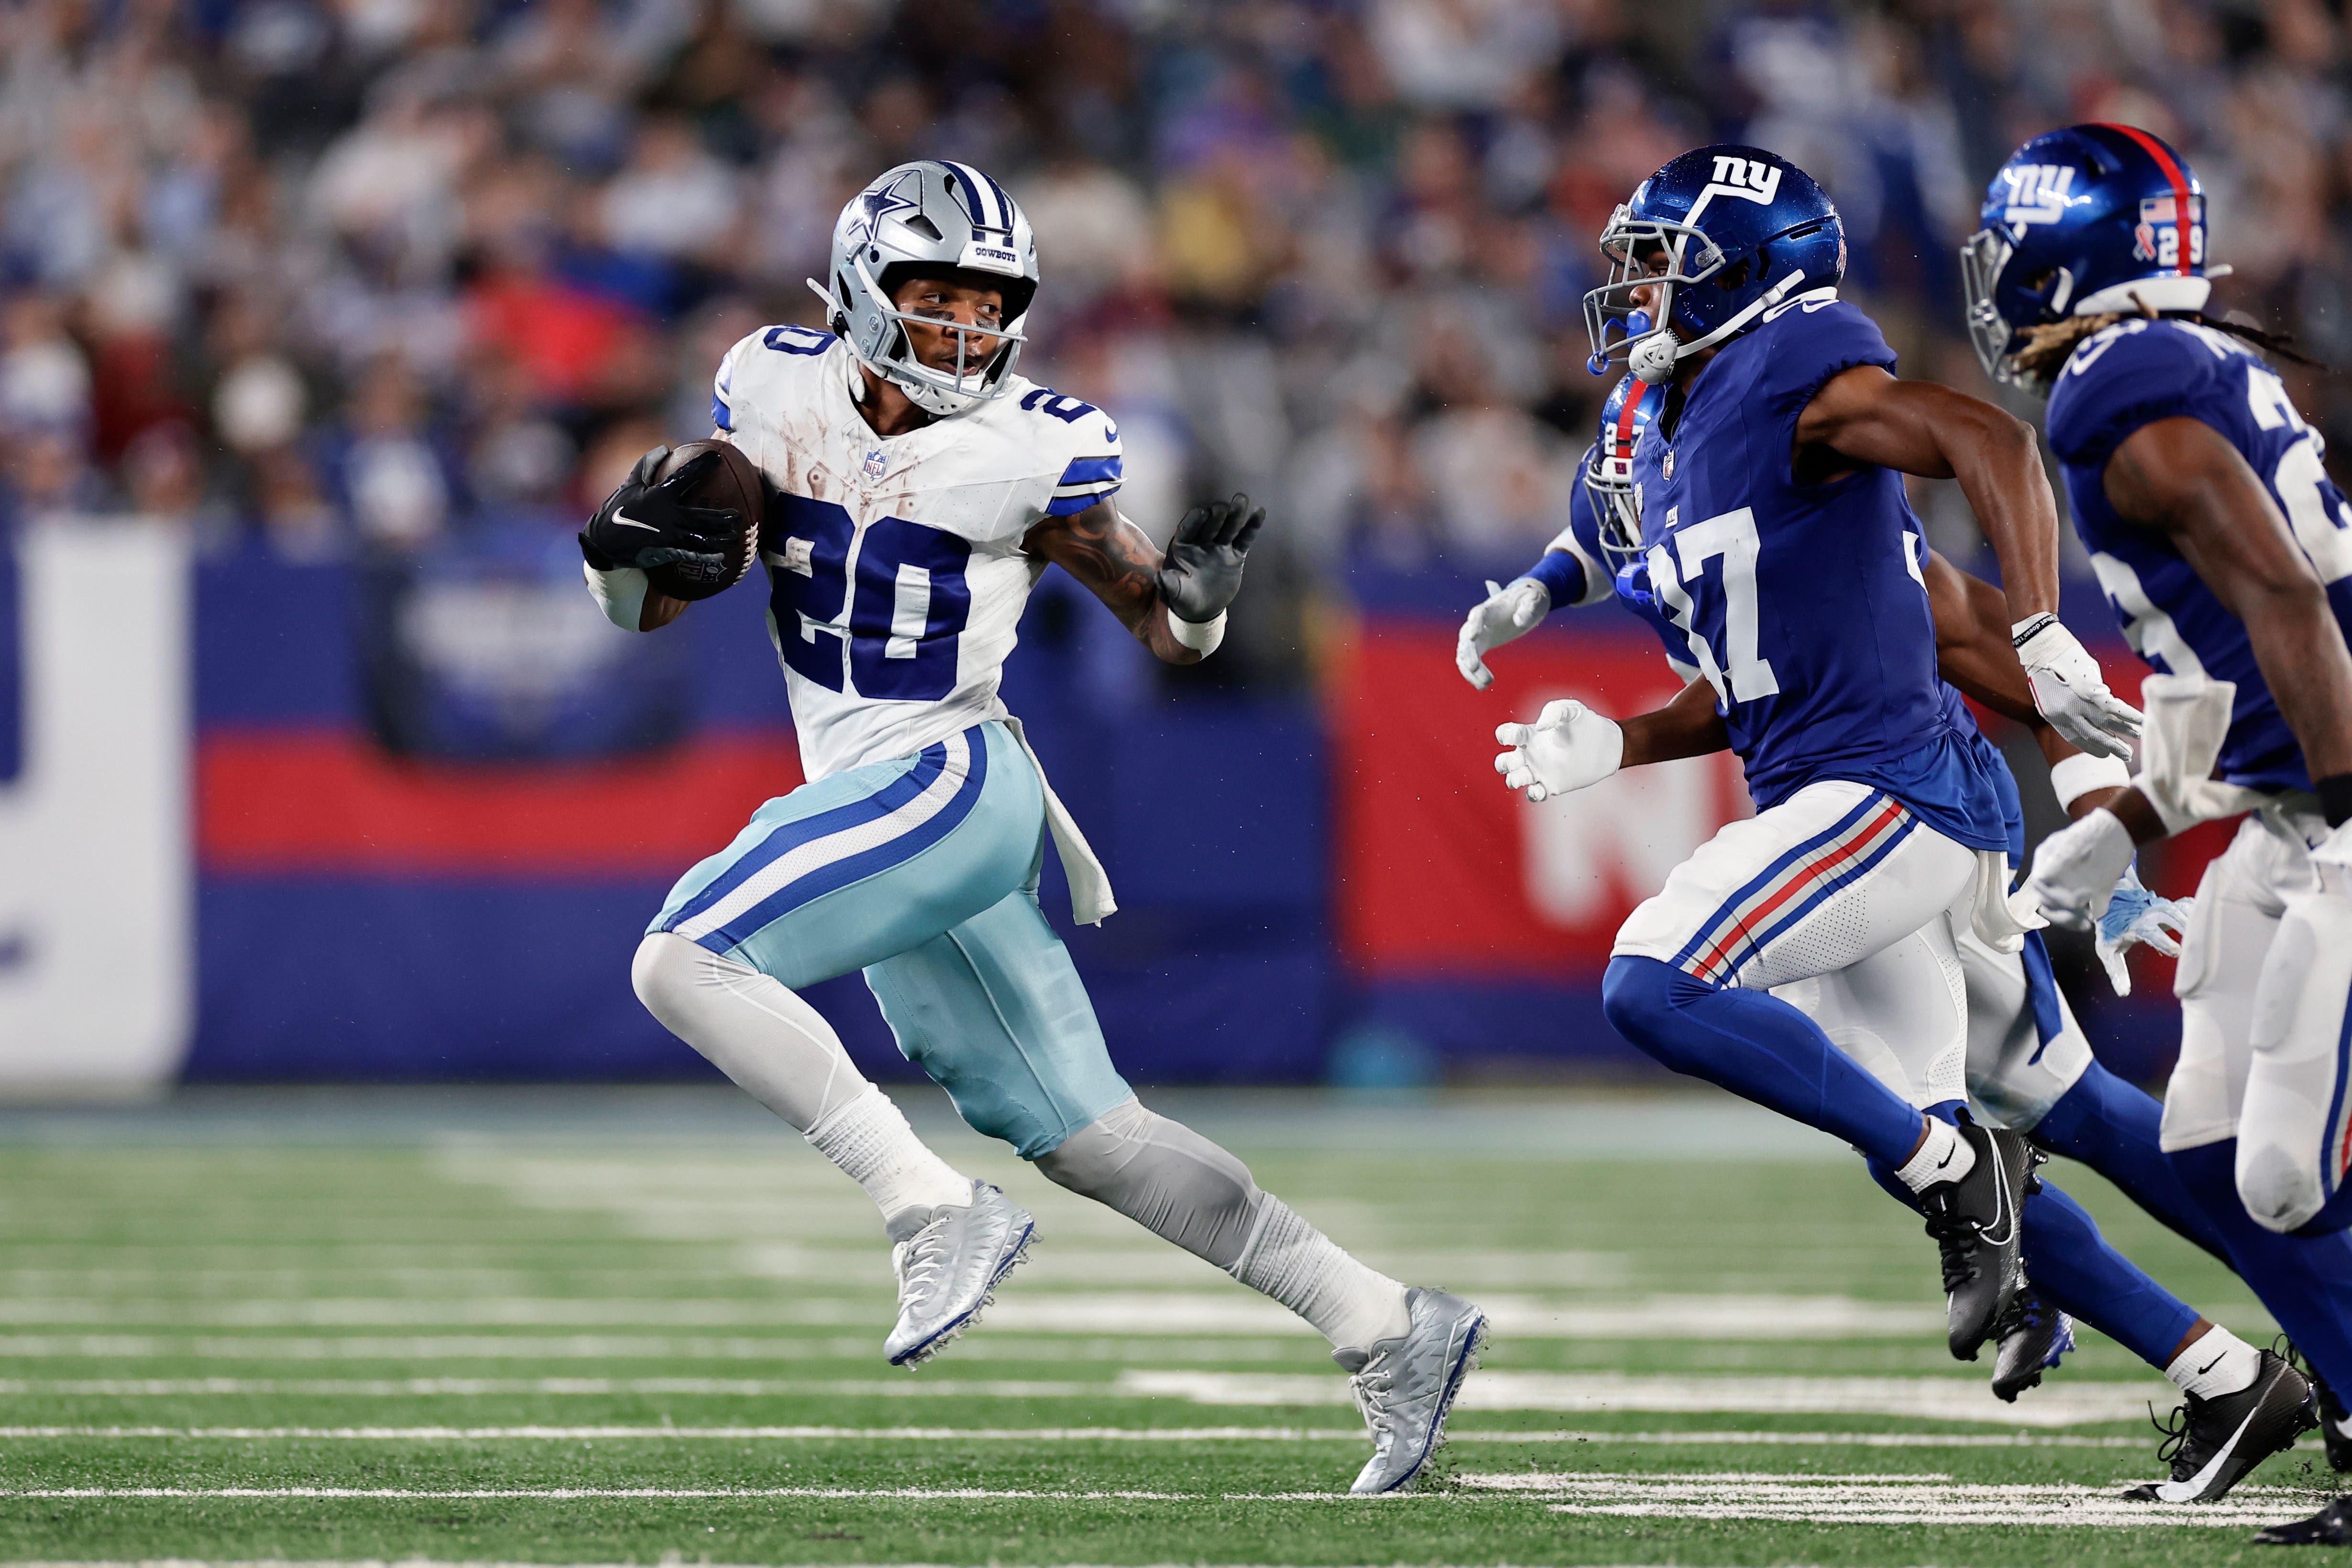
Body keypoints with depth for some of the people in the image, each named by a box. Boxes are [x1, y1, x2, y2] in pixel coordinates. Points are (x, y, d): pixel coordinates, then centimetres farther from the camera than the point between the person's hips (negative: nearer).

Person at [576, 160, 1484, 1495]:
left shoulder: (1034, 452, -10)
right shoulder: (775, 392, 3)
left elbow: (1164, 627, 2)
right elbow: (651, 607, 9)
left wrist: (1197, 593, -21)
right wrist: (624, 545, -14)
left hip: (952, 779, -6)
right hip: (867, 804, 6)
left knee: (687, 961, -21)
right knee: (1085, 1137, 9)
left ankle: (941, 1216, -19)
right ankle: (1392, 1331, 15)